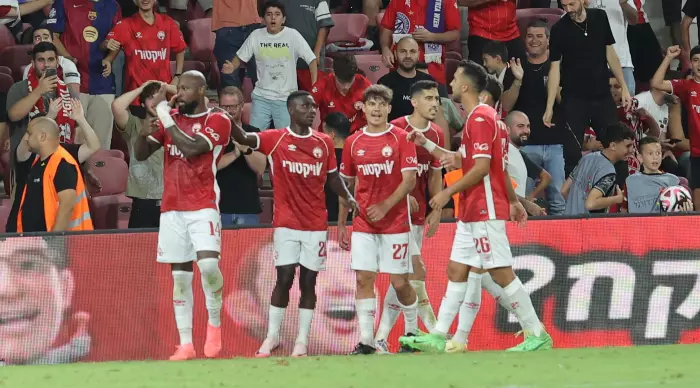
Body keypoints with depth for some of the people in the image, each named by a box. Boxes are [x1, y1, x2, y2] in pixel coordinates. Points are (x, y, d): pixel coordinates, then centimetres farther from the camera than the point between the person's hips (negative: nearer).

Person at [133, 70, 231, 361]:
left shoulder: (217, 121, -4)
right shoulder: (171, 118, 13)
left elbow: (191, 147, -19)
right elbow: (140, 154, 8)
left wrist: (164, 115, -15)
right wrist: (147, 121, -10)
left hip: (203, 207, -5)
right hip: (172, 208, 5)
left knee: (208, 264, -22)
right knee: (180, 275, 2)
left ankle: (214, 323, 2)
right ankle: (185, 344, 3)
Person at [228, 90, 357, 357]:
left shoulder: (324, 143, 6)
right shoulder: (276, 139, -4)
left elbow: (333, 178, 14)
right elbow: (244, 139, -18)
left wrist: (347, 197, -4)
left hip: (316, 225, 2)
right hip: (286, 223, -2)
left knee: (308, 281, 3)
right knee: (284, 278, -5)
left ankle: (302, 340, 9)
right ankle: (272, 336, 8)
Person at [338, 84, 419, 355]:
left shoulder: (401, 139, -3)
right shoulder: (353, 143, 7)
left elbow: (409, 180, -9)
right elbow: (346, 185, 14)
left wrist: (385, 206, -19)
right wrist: (341, 224, 11)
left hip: (395, 222, -3)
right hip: (363, 224, 3)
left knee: (399, 282, 0)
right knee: (363, 278, -7)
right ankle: (366, 340, -6)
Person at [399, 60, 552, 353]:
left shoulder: (480, 118, -15)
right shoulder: (480, 117, 17)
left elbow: (481, 167, -21)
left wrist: (448, 192, -17)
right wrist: (427, 145, 28)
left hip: (485, 211, -11)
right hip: (472, 212, 11)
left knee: (501, 273, -9)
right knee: (456, 271, 10)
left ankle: (537, 336, -6)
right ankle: (439, 337, 11)